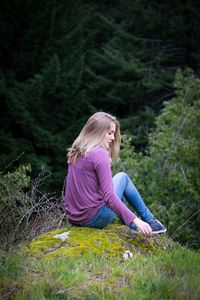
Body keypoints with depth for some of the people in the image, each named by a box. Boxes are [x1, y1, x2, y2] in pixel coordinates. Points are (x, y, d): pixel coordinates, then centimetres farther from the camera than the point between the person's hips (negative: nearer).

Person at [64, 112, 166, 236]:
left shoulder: (76, 152, 8)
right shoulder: (100, 154, -16)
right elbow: (109, 197, -23)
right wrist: (135, 220, -24)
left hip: (73, 217, 8)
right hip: (94, 218, -8)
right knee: (122, 177, 13)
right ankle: (149, 220, 22)